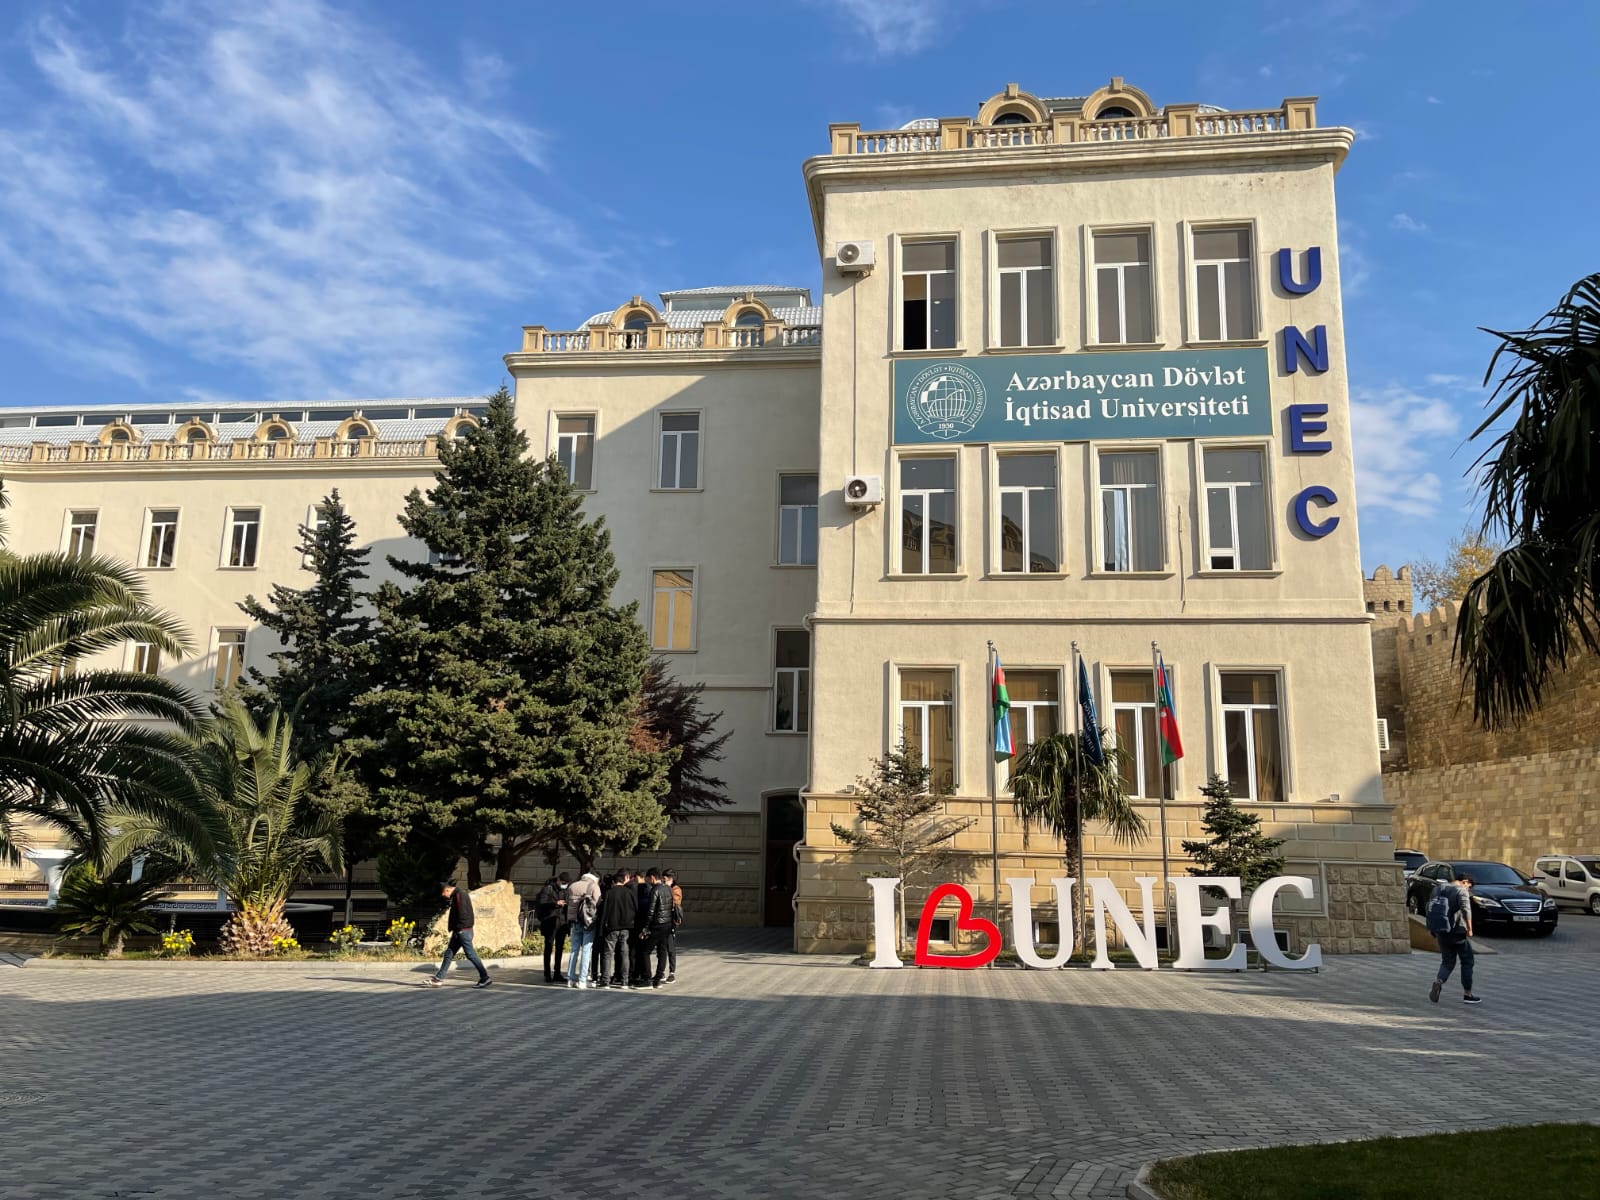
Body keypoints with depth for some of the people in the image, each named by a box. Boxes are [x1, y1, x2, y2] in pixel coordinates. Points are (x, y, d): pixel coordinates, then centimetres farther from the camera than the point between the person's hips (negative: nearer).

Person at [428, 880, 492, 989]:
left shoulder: (459, 896, -15)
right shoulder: (457, 895, 17)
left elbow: (462, 914, -21)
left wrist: (458, 928, -15)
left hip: (463, 931, -10)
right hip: (459, 932, 10)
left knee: (471, 955, -6)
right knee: (448, 954, 12)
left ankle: (485, 978, -1)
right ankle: (438, 978, 16)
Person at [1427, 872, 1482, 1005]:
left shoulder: (1438, 888, 11)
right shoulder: (1461, 891, -11)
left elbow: (1430, 908, 16)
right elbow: (1466, 910, -25)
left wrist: (1433, 930, 21)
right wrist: (1469, 929, -17)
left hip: (1442, 933, 6)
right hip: (1458, 932, -6)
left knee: (1447, 962, 13)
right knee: (1467, 962, 11)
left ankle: (1438, 981, -14)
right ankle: (1467, 993, 14)